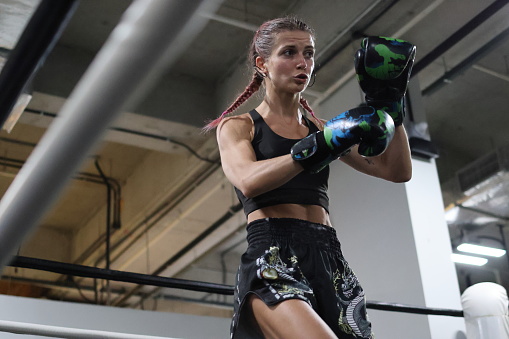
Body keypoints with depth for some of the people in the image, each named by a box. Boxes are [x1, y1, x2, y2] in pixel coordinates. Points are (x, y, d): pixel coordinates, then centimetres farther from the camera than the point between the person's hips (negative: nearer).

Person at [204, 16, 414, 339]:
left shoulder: (320, 128, 23)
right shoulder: (237, 126, 11)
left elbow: (398, 171, 16)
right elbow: (248, 181, -13)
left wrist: (389, 104, 6)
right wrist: (323, 145, -22)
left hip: (329, 258, 5)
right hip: (272, 257, -5)